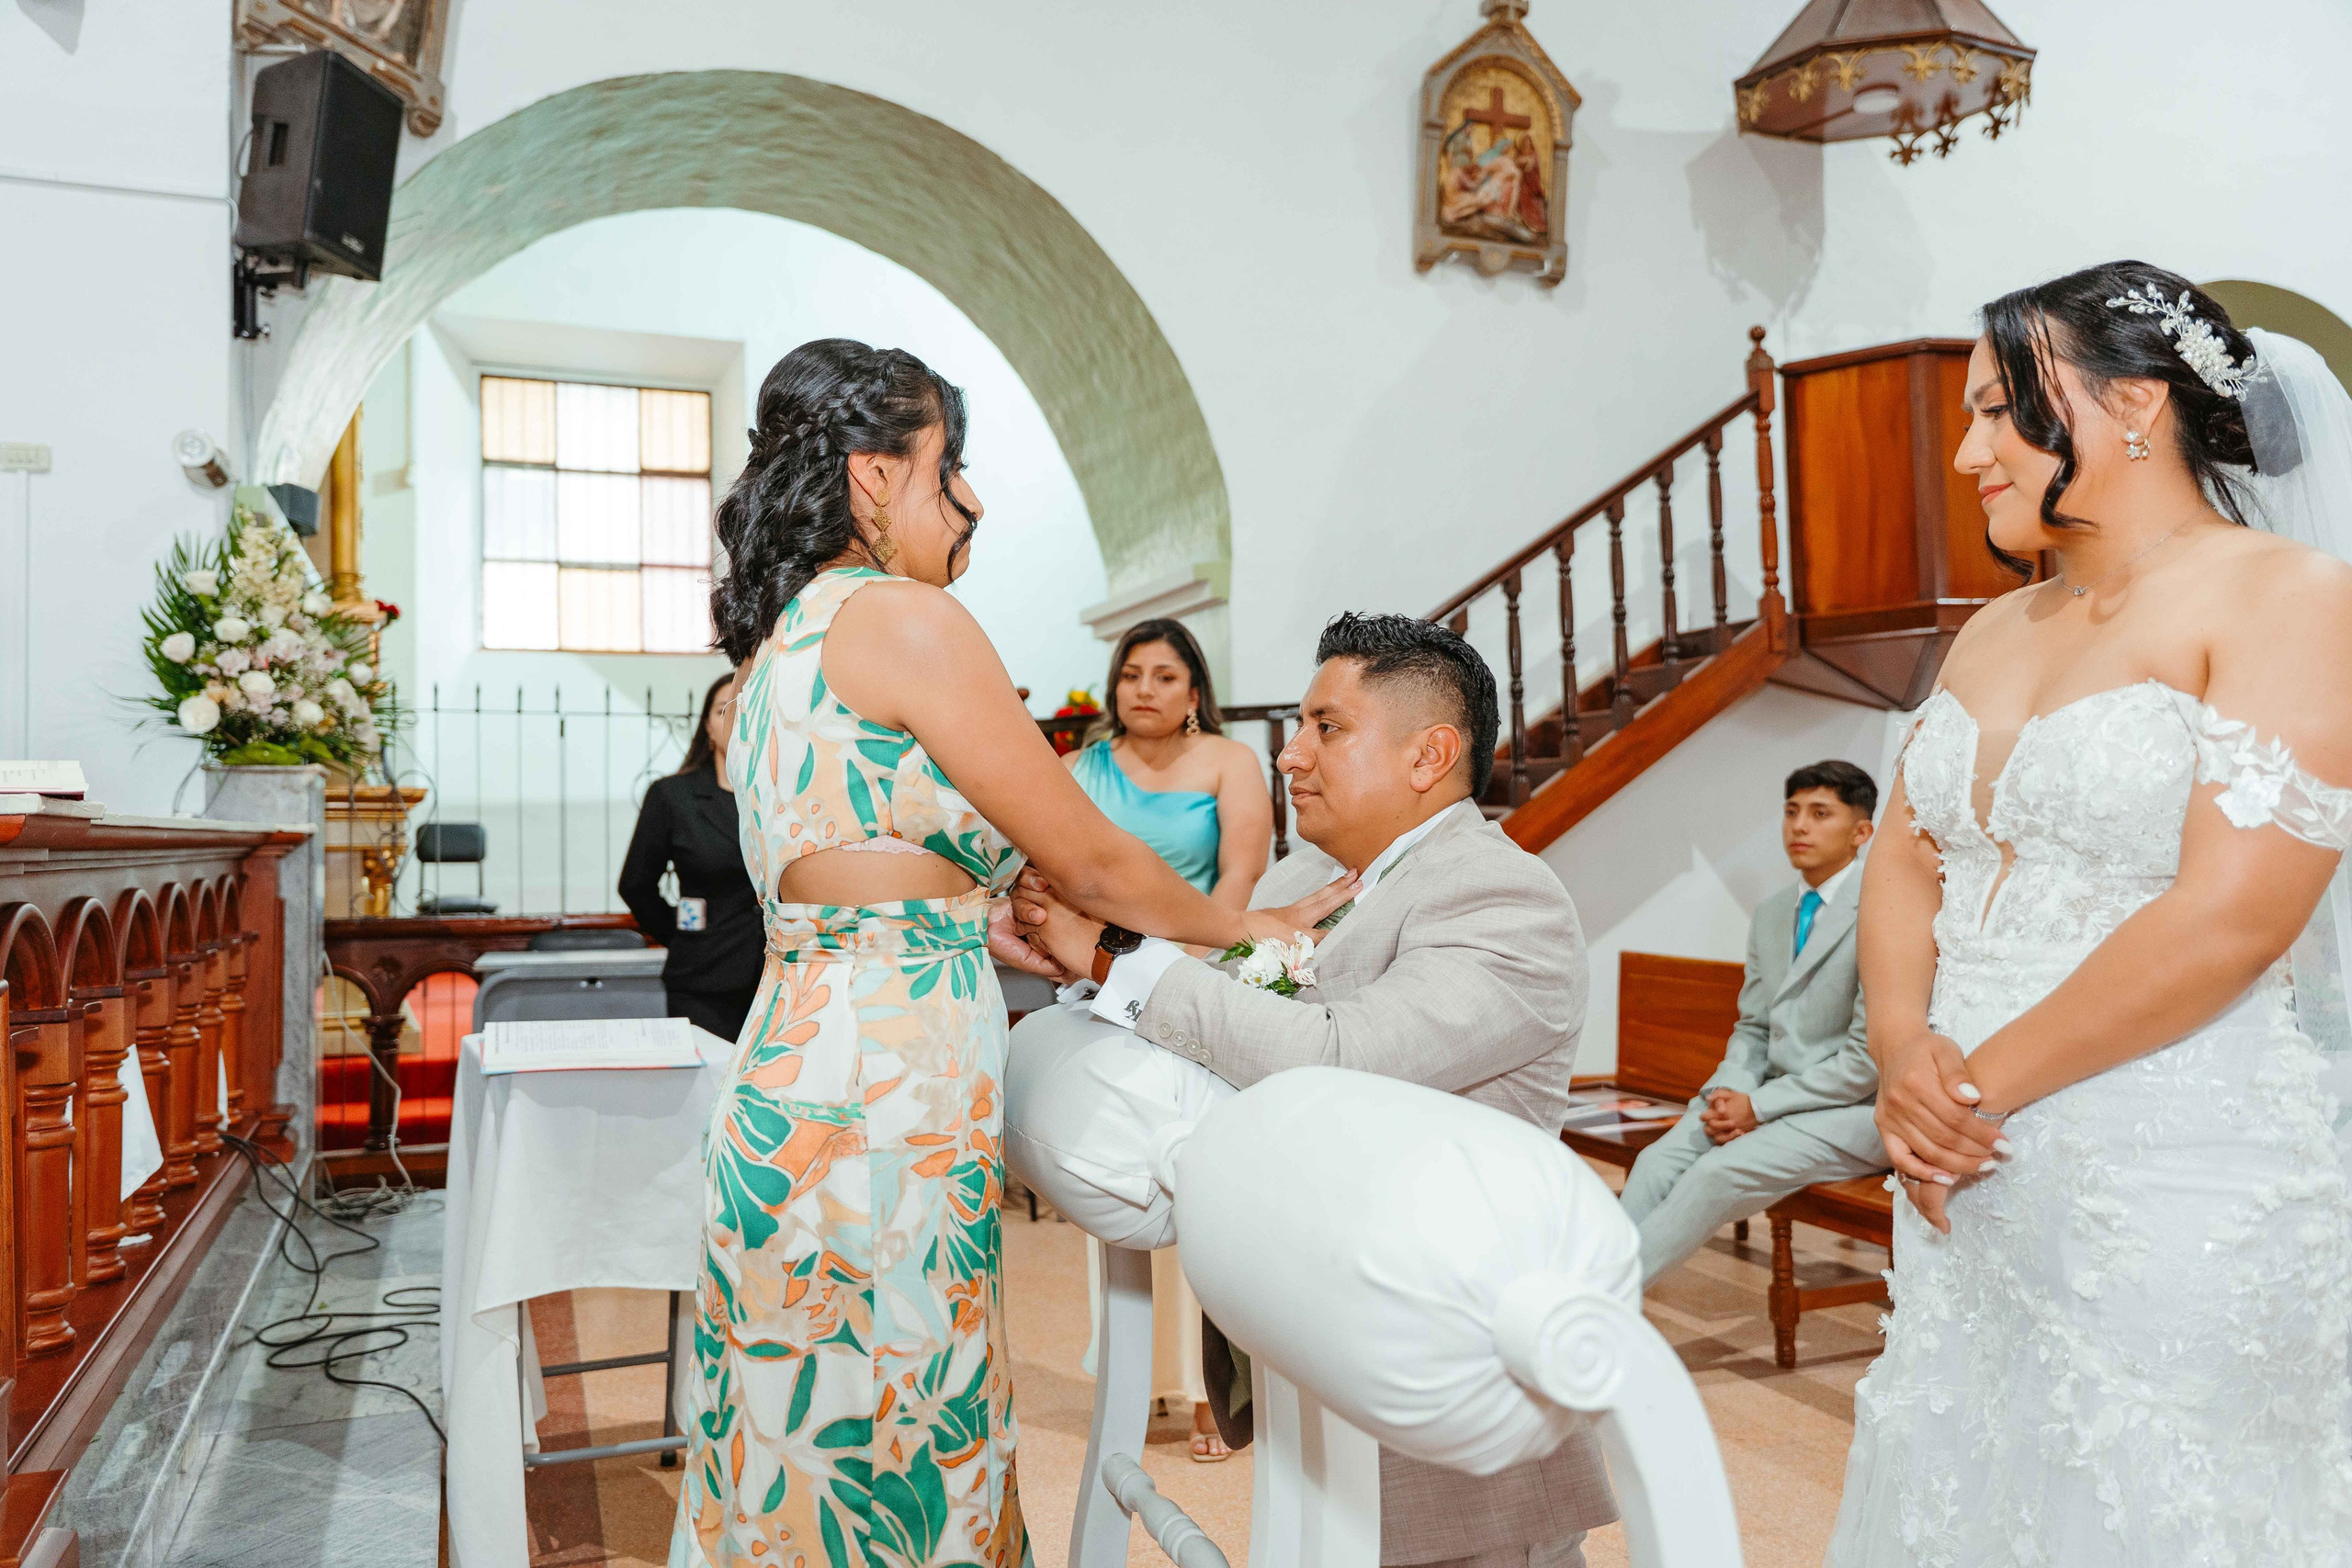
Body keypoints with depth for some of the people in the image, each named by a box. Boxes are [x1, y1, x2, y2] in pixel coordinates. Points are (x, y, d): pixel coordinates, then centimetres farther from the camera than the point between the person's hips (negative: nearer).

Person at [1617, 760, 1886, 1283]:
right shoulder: (1770, 913, 13)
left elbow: (1870, 1056, -15)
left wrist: (1759, 1105, -15)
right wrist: (1729, 1092, -5)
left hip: (1852, 1108, -7)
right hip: (1772, 1098, 7)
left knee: (1719, 1172, -27)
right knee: (1657, 1162, -18)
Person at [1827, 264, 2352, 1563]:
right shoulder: (1996, 631, 13)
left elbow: (2231, 913, -18)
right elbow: (1904, 861, 9)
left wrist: (1983, 1082, -14)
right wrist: (1902, 1051, -8)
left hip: (2173, 1191, -6)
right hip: (1968, 1176, 7)